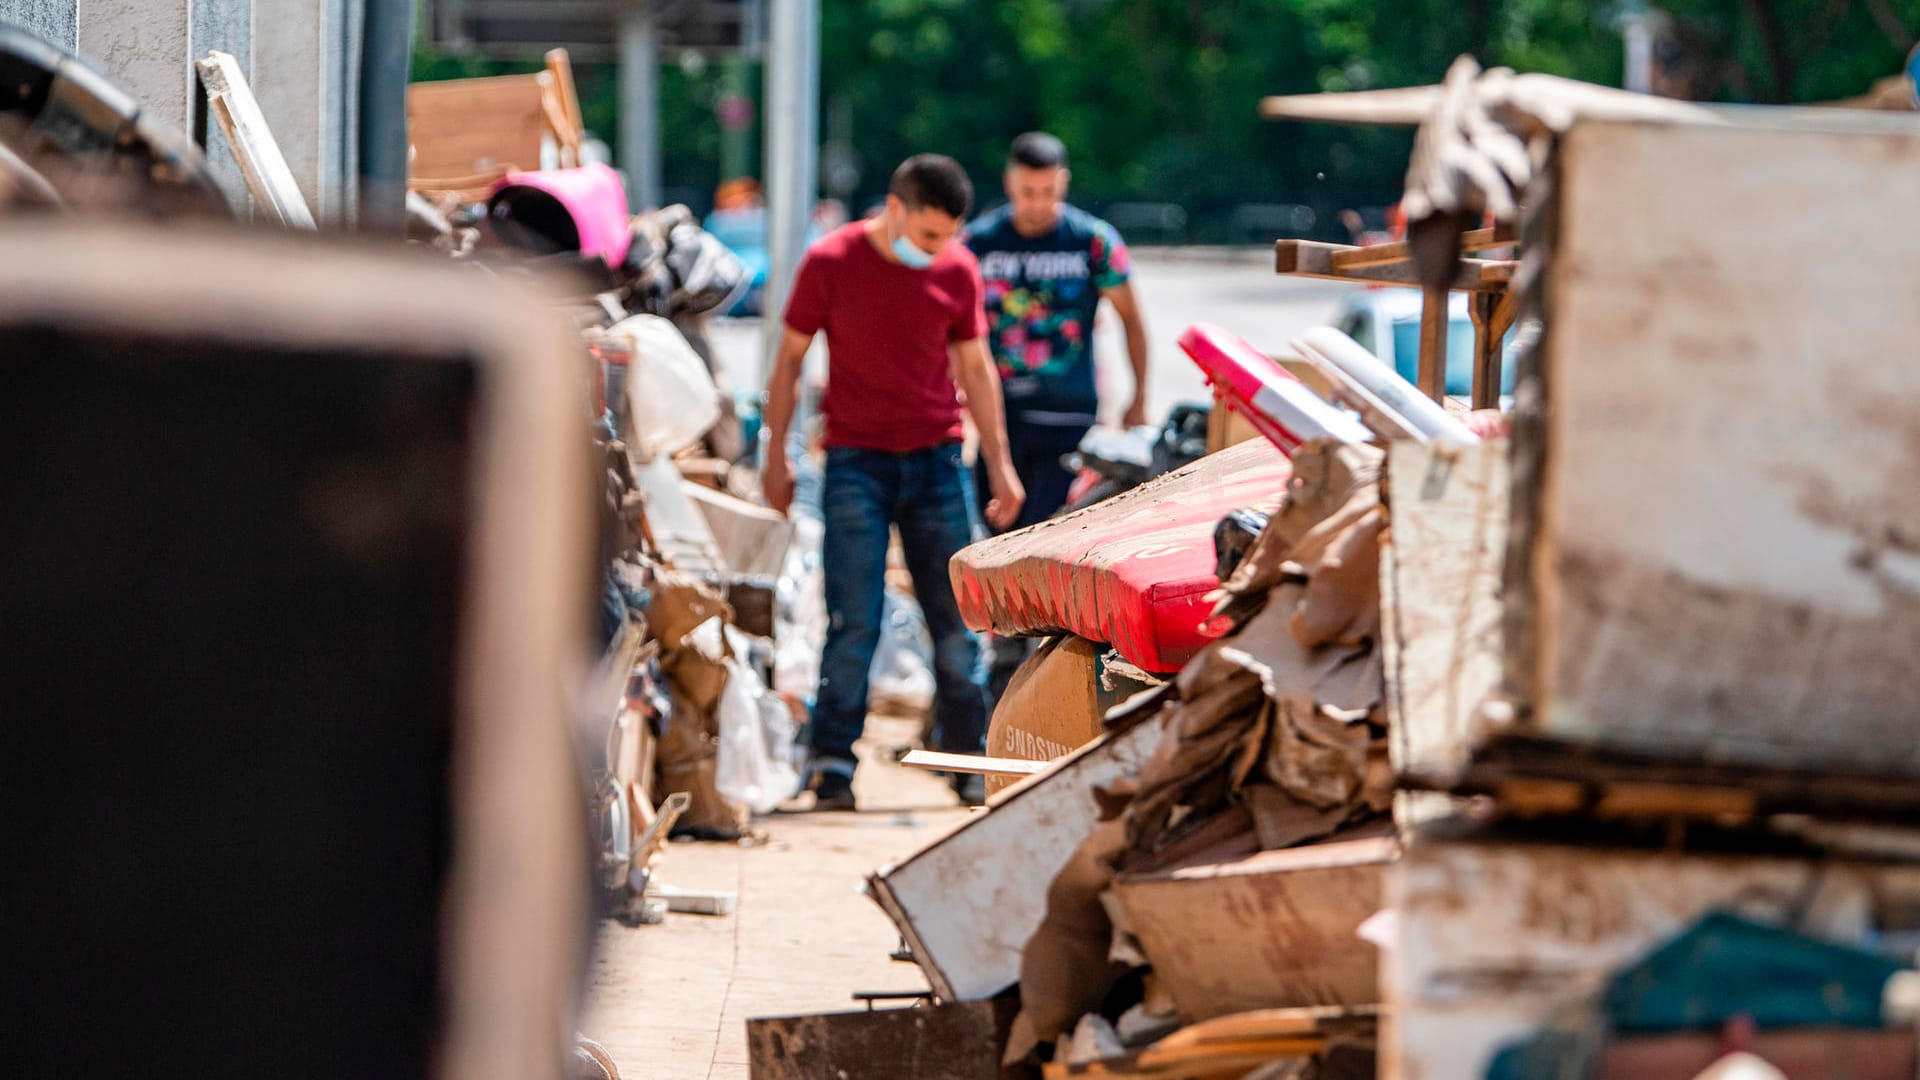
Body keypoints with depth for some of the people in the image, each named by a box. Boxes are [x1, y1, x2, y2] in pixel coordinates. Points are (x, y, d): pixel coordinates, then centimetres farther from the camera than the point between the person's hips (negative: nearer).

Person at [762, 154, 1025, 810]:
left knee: (957, 620, 4)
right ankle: (833, 766, -4)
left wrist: (999, 463, 12)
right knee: (854, 622, -9)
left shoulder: (958, 269, 4)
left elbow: (976, 368, 13)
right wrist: (776, 456, 1)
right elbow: (789, 360, 2)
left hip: (937, 461, 3)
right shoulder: (831, 262, -6)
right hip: (856, 461, -3)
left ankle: (966, 760, 14)